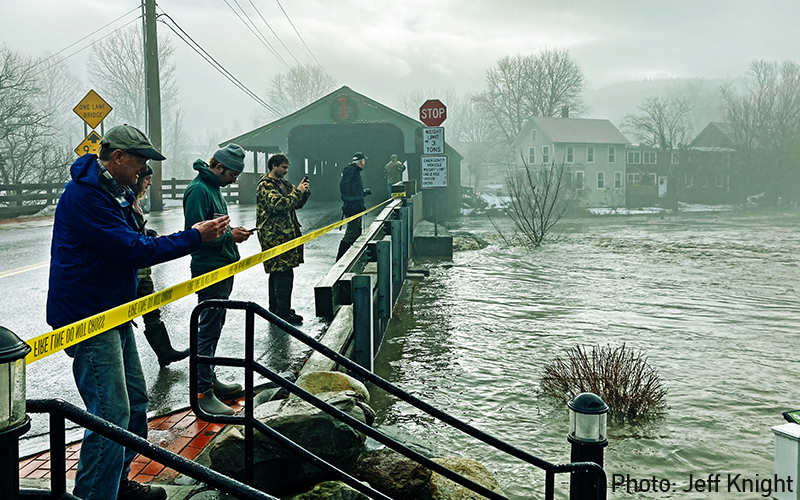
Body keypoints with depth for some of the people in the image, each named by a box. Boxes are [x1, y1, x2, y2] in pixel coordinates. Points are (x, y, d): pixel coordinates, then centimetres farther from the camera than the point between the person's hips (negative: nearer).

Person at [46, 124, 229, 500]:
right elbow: (133, 251, -23)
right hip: (87, 318, -11)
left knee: (134, 401, 17)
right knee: (112, 413, -11)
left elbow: (131, 244, 18)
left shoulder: (114, 192, 14)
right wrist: (194, 237, -17)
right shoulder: (85, 196, -19)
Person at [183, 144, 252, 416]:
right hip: (209, 271, -10)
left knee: (213, 327, 18)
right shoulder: (198, 190, -16)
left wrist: (233, 233, 7)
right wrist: (229, 235, -18)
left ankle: (209, 380, 29)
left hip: (222, 269, 10)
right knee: (209, 330, -6)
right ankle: (203, 393, 1)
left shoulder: (213, 188, 15)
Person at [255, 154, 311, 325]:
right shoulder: (265, 186, -11)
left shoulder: (283, 183, 17)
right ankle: (283, 312, -10)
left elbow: (297, 204, 21)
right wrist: (297, 192, -18)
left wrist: (304, 191, 3)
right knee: (284, 273, -13)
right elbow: (279, 204, -23)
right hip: (274, 235, -10)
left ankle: (275, 309, 23)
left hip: (285, 234, 10)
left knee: (277, 272, 15)